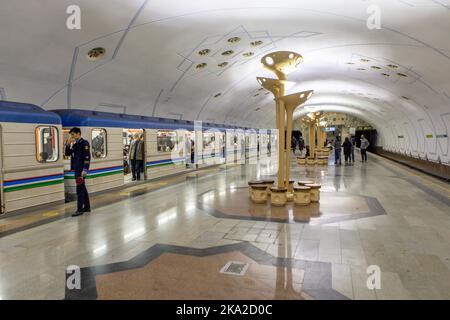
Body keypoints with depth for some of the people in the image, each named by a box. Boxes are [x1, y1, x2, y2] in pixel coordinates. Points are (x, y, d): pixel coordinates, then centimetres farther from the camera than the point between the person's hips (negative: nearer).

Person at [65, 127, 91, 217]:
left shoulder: (84, 143, -10)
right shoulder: (74, 144, 14)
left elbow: (87, 157, -17)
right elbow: (67, 153, 14)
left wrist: (85, 170, -22)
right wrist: (68, 143, 1)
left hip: (81, 169, -9)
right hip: (76, 169, 9)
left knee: (80, 189, -6)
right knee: (82, 188, 14)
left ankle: (80, 209, -1)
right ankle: (87, 207, 24)